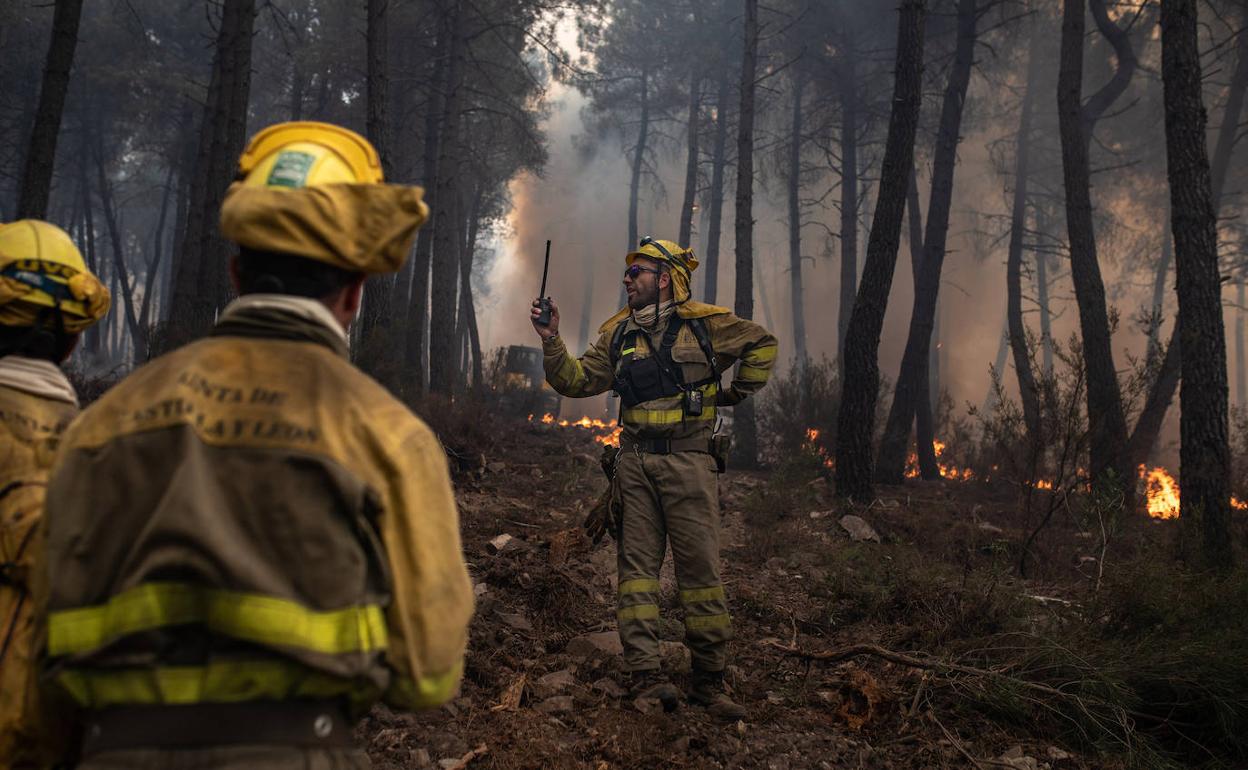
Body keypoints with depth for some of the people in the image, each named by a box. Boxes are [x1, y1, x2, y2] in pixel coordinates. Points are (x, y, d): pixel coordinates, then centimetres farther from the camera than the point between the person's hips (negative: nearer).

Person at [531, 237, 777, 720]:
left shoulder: (705, 324, 2)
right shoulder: (618, 334, 11)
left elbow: (762, 344, 15)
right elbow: (577, 381, 7)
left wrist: (737, 393, 11)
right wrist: (551, 340, -5)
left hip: (689, 463, -3)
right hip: (635, 463, 3)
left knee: (701, 568, -1)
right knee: (637, 566, 0)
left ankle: (709, 680, 8)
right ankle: (645, 674, 4)